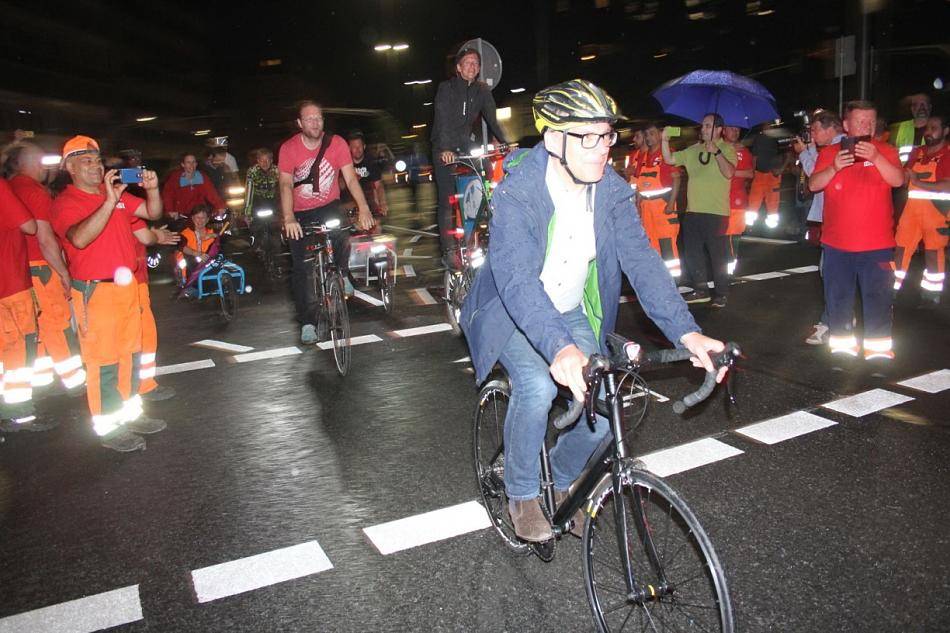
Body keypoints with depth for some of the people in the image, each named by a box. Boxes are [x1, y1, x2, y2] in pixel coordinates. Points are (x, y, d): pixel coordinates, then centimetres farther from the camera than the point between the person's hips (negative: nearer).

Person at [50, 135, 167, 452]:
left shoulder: (117, 193, 10)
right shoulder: (65, 203, -9)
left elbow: (152, 213, 15)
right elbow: (79, 238, -27)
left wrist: (152, 189, -5)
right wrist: (109, 202, -32)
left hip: (126, 284, 7)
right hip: (94, 291, -7)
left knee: (129, 354, 15)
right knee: (102, 361, -2)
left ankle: (130, 413, 29)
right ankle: (109, 428, 7)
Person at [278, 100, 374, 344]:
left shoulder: (336, 143, -12)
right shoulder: (288, 148, -14)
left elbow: (350, 179, -17)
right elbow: (286, 185, -23)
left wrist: (363, 209, -33)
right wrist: (288, 218, -39)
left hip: (329, 206, 0)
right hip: (301, 213, 0)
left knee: (341, 236, -31)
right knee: (302, 269, -5)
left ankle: (341, 273, 2)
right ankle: (307, 323, 4)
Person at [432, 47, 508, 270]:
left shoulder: (482, 90, 4)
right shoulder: (446, 88, -10)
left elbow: (492, 119, 1)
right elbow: (443, 120, -21)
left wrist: (505, 143, -11)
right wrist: (445, 149, -35)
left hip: (465, 144, 4)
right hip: (444, 148, -4)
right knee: (447, 199, -8)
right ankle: (449, 250, -6)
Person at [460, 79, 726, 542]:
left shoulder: (611, 190, -13)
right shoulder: (516, 194, -28)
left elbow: (640, 259, -20)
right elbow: (516, 279, -41)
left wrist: (686, 332, -33)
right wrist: (559, 348, -57)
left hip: (573, 313, 5)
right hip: (513, 314, -4)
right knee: (537, 386, -31)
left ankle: (563, 478, 26)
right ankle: (522, 494, -3)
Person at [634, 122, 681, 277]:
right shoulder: (642, 157, 13)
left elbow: (676, 178, -8)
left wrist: (671, 203, -16)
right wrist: (637, 204, 12)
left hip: (663, 204, -6)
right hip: (646, 206, 7)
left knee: (667, 243, -8)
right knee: (650, 244, 11)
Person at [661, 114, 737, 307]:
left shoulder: (726, 149, -4)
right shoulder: (693, 150, 13)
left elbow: (729, 173, -19)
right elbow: (669, 159, 12)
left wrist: (716, 151, -24)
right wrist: (665, 140, -1)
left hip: (716, 212, -6)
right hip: (693, 211, 6)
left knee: (718, 254, 0)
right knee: (692, 252, 12)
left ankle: (721, 293, 12)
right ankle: (701, 290, 25)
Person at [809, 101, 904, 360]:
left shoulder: (885, 151, 5)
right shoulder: (829, 152, 8)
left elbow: (898, 180, -10)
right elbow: (813, 185, -2)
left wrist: (876, 158, -23)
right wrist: (835, 167, -18)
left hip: (877, 242, -1)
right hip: (837, 241, 1)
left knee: (878, 296, -2)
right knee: (838, 296, 7)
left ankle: (878, 349, 4)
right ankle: (842, 345, 18)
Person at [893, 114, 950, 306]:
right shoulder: (917, 153, 14)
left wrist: (918, 182, -14)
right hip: (913, 206, 5)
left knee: (933, 252, 3)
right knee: (901, 247, 3)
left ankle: (931, 294, 15)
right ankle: (891, 289, 12)